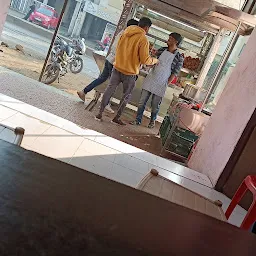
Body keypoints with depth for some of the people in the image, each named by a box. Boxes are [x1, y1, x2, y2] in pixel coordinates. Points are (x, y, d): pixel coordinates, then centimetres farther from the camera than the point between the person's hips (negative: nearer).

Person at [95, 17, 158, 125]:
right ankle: (117, 118, 16)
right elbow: (145, 60, -14)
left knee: (110, 90, 10)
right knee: (126, 96, 10)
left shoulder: (125, 33, 6)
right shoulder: (143, 39, -13)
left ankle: (100, 113, 11)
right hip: (130, 72, -5)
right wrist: (155, 60, 4)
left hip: (117, 67, 5)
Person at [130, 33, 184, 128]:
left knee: (155, 106, 7)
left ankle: (152, 121, 31)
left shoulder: (179, 58, -6)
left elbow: (174, 73, -5)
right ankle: (138, 120, 15)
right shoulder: (162, 50, 6)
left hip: (161, 85, -3)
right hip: (150, 80, 3)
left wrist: (166, 84, -7)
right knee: (142, 102, 3)